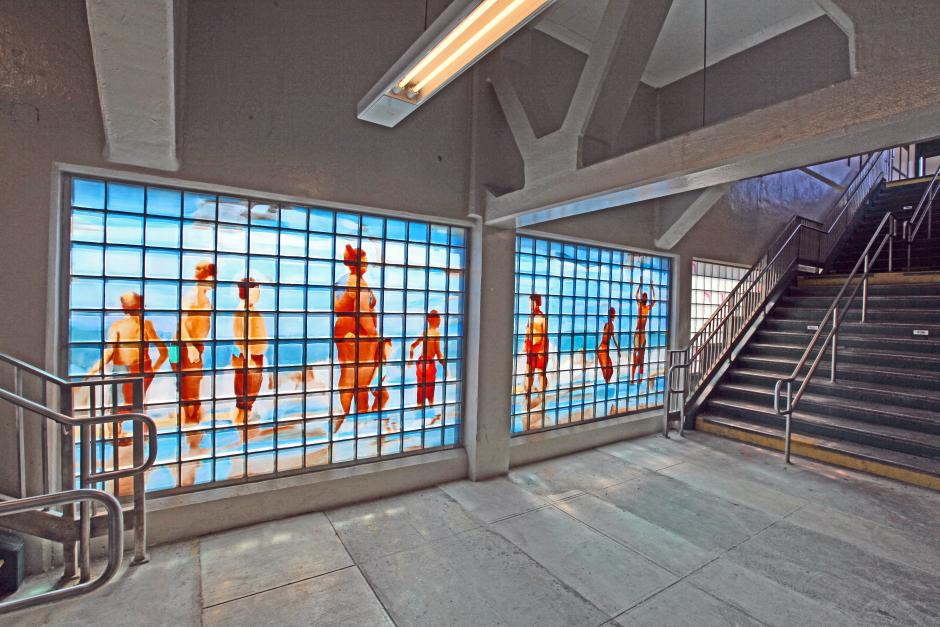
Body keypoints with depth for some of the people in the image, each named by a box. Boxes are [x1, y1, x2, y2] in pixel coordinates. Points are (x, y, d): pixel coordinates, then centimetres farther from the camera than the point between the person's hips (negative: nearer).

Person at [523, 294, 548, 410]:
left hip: (540, 347, -6)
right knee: (529, 371, 6)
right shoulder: (531, 316, 9)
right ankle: (528, 396, 14)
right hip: (531, 347, 6)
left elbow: (545, 335, -12)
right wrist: (525, 345, 10)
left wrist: (542, 349, -15)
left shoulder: (542, 317, -11)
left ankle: (542, 396, 17)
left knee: (541, 372, 5)